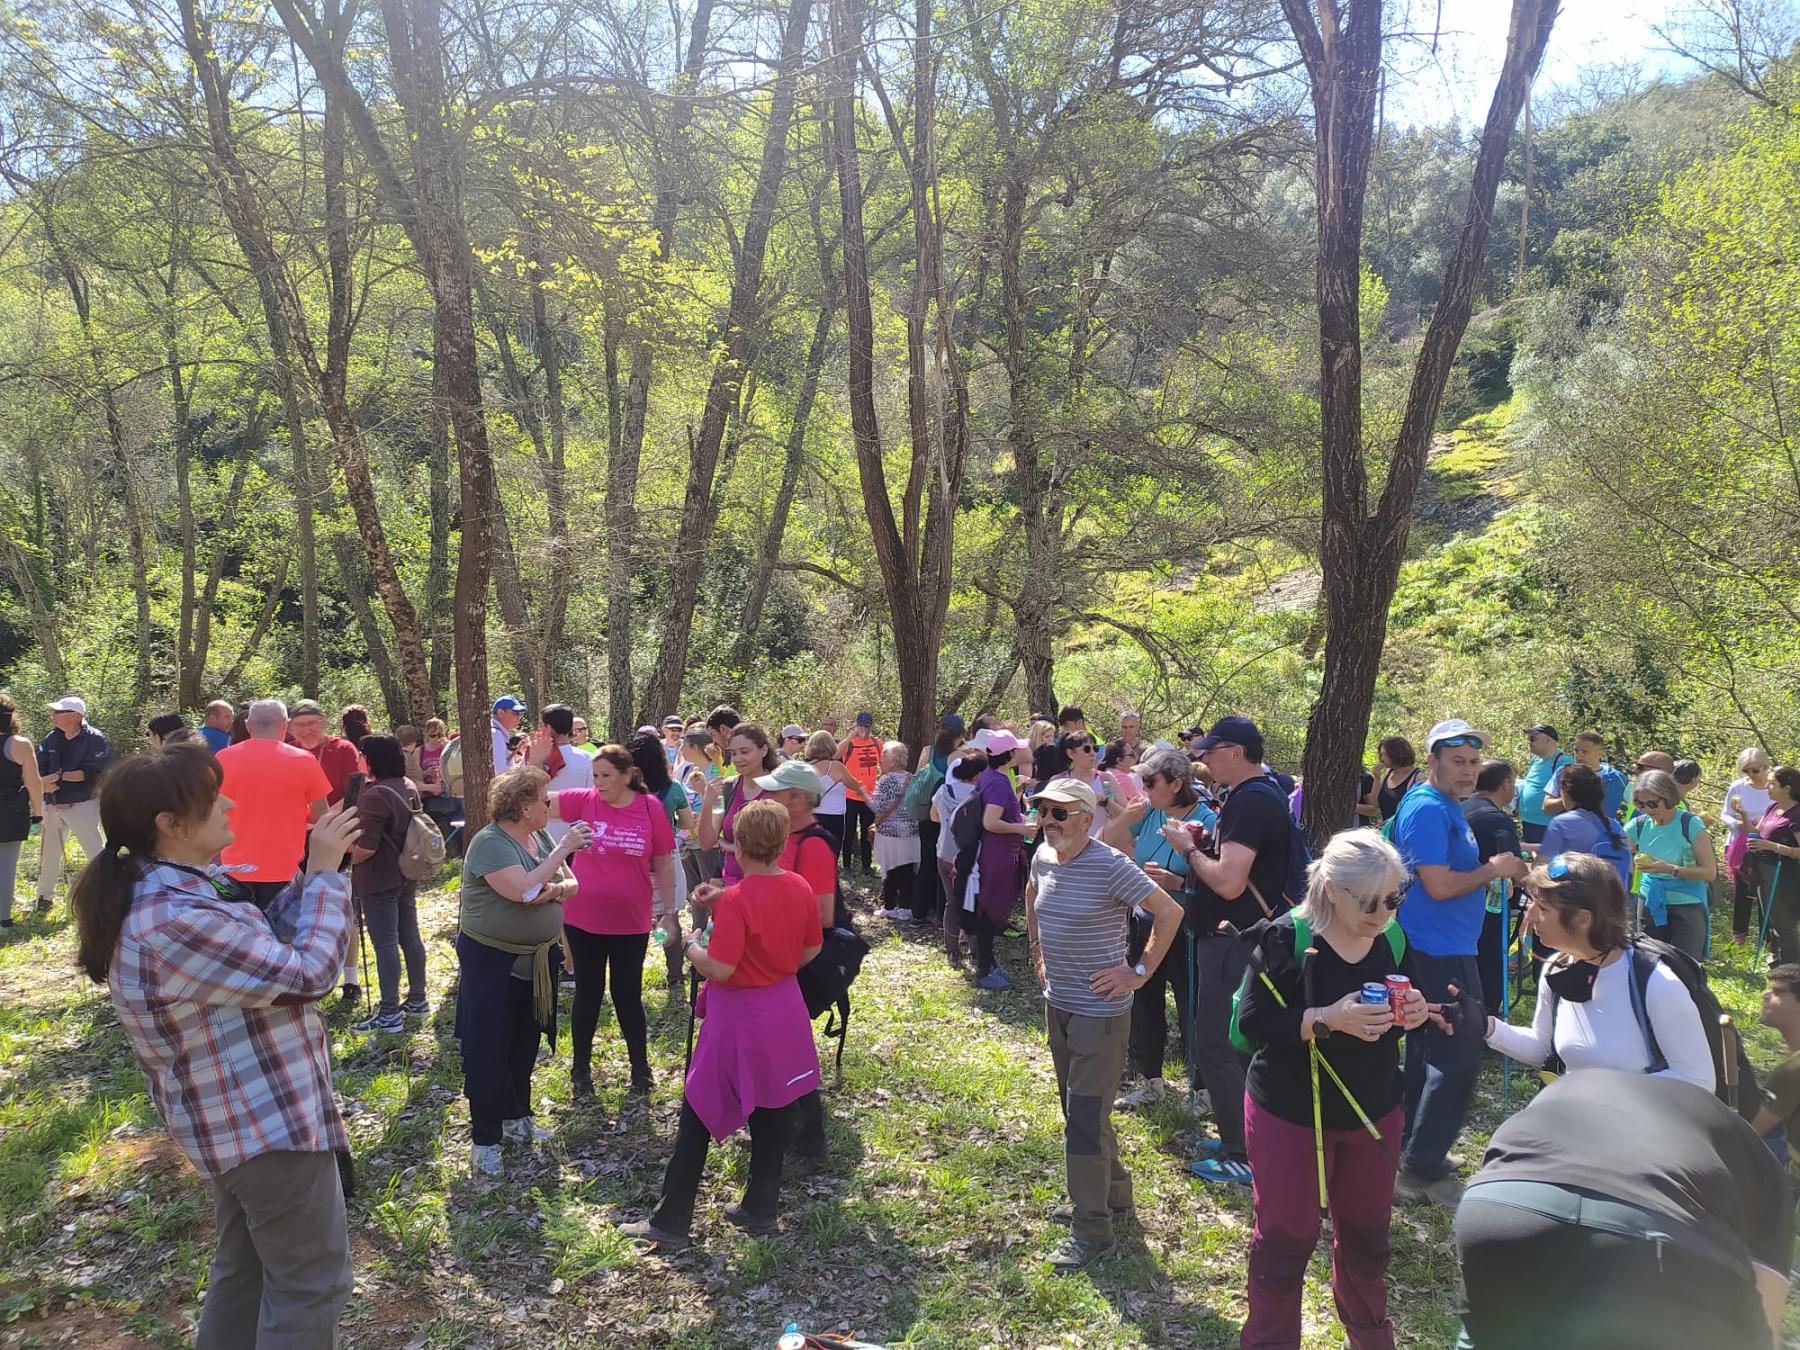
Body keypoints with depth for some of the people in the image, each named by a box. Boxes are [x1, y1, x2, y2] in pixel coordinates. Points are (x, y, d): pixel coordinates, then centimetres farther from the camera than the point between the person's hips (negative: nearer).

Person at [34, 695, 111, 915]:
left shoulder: (95, 740, -10)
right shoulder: (51, 740, 9)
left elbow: (93, 772, -19)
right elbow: (38, 770, 5)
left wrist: (59, 777, -20)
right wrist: (44, 782, -17)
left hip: (82, 805, -6)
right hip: (53, 805, 7)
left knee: (96, 853, -5)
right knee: (49, 853, 17)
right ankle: (44, 897, 32)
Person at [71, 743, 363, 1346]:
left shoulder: (164, 894, 3)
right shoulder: (178, 922, -30)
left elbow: (265, 943, 11)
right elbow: (307, 971, -24)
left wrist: (314, 873, 1)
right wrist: (325, 873, -15)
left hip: (242, 1119, 10)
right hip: (269, 1123, -10)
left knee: (245, 1268, 25)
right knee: (311, 1283, 4)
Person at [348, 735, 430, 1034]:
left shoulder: (376, 794, -22)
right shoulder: (409, 787, 7)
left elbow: (366, 847, -24)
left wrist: (348, 860, -6)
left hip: (379, 881, -9)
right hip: (407, 875, 9)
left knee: (385, 944, -3)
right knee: (410, 935, 15)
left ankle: (390, 1014, 2)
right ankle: (417, 999, 25)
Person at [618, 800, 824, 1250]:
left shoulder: (736, 900, -24)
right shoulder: (799, 889, -4)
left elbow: (720, 969, -26)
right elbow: (812, 948, 7)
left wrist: (692, 947, -8)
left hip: (738, 1020, -6)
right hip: (784, 1014, 6)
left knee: (697, 1119, 7)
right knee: (769, 1114, 17)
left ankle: (670, 1224, 14)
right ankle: (761, 1209, 30)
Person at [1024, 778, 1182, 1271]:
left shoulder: (1110, 865, -22)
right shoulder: (1043, 856, 0)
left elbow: (1170, 912, -19)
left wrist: (1140, 972, -18)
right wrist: (1038, 951, 16)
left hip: (1100, 1011, -8)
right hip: (1057, 1004, 8)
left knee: (1085, 1120, -5)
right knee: (1080, 1109, 20)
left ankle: (1091, 1231, 8)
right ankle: (1114, 1194, 39)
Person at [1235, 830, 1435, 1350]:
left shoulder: (1393, 940, -4)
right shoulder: (1285, 939, -21)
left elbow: (1404, 1003, 9)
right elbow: (1252, 1020, -23)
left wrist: (1415, 1011, -14)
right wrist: (1328, 1019, -34)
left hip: (1373, 1110, 5)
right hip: (1290, 1113, -5)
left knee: (1367, 1233, 21)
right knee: (1285, 1239, 7)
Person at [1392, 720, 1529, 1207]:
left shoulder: (1448, 806, 13)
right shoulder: (1428, 809, -19)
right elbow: (1439, 885, -25)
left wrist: (1503, 867, 6)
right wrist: (1494, 869, -13)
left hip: (1441, 951, 11)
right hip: (1440, 954, -11)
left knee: (1430, 1053, 18)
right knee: (1458, 1058, -6)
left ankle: (1414, 1150, 29)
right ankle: (1423, 1170, 1)